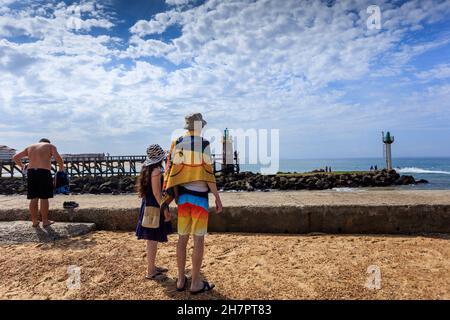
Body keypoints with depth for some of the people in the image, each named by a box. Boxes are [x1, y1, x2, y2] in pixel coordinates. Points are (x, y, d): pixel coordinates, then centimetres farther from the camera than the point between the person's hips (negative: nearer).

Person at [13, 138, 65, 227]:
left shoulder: (30, 147, 21)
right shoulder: (50, 146, 9)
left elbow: (16, 157, 19)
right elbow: (58, 158, -8)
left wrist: (22, 166, 34)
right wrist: (61, 169, 5)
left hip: (31, 173, 4)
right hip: (44, 173, -4)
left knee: (34, 198, 9)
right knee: (44, 198, 2)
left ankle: (35, 221, 16)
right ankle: (45, 221, 10)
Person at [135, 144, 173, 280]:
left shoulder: (147, 169, 10)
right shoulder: (156, 170, -18)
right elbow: (156, 193, -22)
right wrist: (165, 210, -18)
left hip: (148, 206, 10)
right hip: (154, 208, -9)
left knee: (152, 239, 18)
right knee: (153, 240, 0)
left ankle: (152, 266, 31)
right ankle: (150, 272, 10)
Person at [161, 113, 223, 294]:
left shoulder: (177, 143, 4)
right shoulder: (203, 144, -11)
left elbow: (170, 170, 4)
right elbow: (208, 174, -13)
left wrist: (167, 196, 10)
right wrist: (217, 198, -5)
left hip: (183, 195, 5)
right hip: (199, 195, -5)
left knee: (182, 237, 12)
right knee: (198, 239, 3)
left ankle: (181, 280, 23)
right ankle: (196, 283, 13)